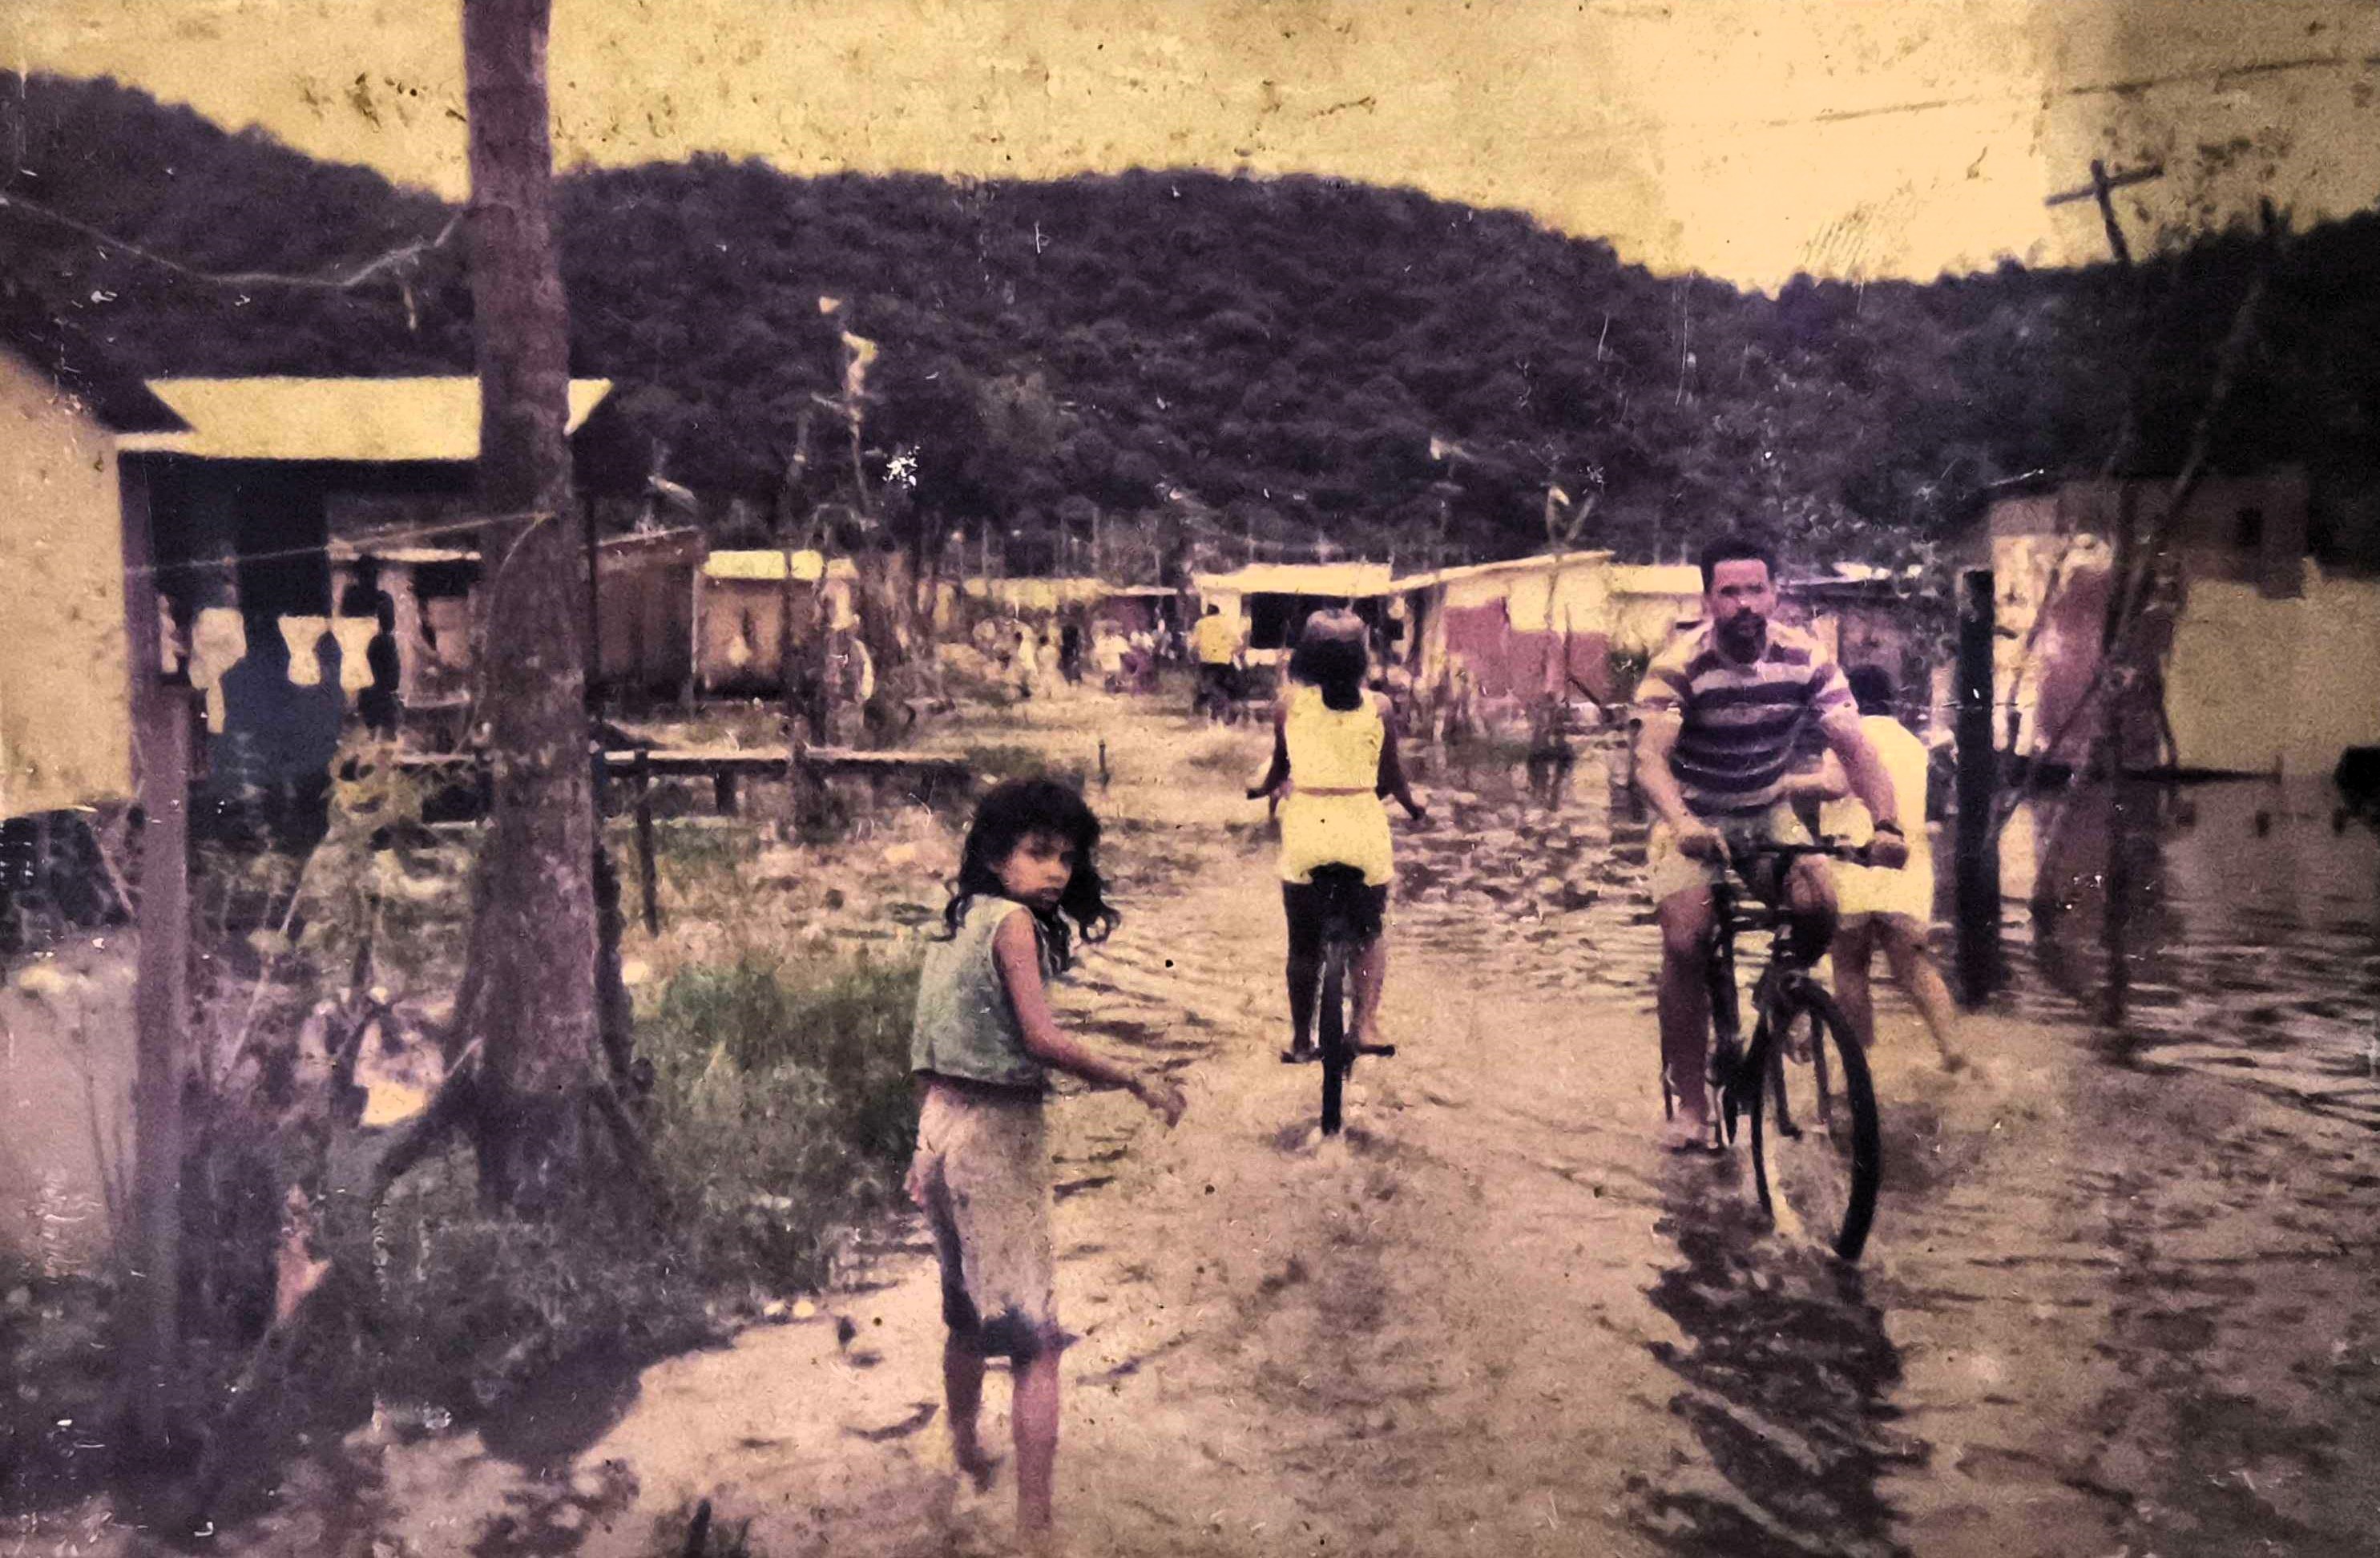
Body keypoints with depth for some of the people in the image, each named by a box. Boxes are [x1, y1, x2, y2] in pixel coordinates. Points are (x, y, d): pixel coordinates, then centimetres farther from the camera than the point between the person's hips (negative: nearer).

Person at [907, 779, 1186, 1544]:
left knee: (968, 1315, 27)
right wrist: (1137, 1080, -16)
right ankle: (1033, 1522, -5)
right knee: (1033, 1341, -4)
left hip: (940, 1127, 9)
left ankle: (966, 1455, 47)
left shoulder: (956, 921, 11)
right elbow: (1042, 1040, -23)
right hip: (998, 1136, -9)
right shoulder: (1015, 922, -14)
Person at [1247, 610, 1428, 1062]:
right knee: (1371, 931, 21)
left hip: (1306, 827, 0)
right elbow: (1392, 777, 1)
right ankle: (1365, 1021, 8)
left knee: (1304, 942, 13)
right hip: (1363, 828, 0)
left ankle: (1300, 1040, 20)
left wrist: (1260, 790, 25)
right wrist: (1413, 806, 22)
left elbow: (1280, 769, 2)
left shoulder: (1289, 703, -5)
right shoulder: (1377, 707, -5)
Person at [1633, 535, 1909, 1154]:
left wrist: (1887, 824, -36)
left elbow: (1854, 746, -19)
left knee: (1819, 906, -22)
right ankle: (1690, 1104, -11)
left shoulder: (1806, 660, -13)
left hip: (1769, 814, 3)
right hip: (1693, 820, -3)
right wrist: (1683, 824, -52)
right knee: (1686, 941, -22)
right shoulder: (1678, 666, -21)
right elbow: (1649, 757, -33)